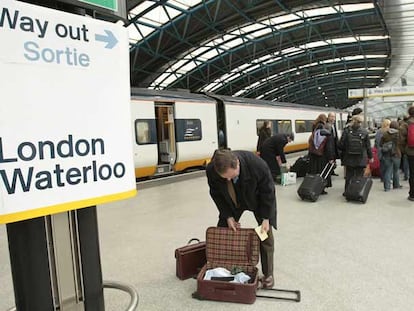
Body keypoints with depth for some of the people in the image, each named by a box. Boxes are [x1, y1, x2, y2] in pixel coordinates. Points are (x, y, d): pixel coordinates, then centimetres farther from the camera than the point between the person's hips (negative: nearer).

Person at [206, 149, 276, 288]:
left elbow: (268, 192, -23)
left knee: (266, 233, -4)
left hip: (257, 197, -2)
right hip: (231, 200, 2)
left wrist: (266, 218, -21)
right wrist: (228, 216, -16)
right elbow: (216, 194, -14)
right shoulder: (211, 170, -34)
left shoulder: (258, 165, -41)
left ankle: (268, 274, 13)